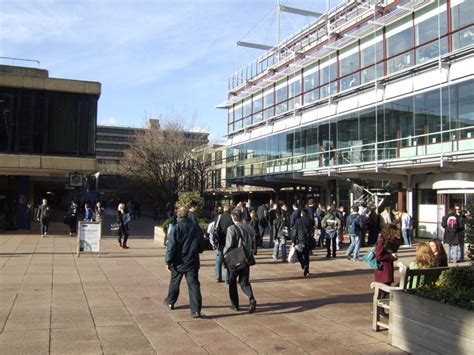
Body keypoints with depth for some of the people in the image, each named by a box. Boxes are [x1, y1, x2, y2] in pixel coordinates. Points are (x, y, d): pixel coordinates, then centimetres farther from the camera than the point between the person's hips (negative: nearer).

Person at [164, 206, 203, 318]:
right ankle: (196, 310, -8)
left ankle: (170, 302, 39)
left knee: (174, 282, 19)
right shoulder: (196, 227, 1)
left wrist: (168, 261, -8)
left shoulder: (177, 227, -12)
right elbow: (201, 245, 10)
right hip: (192, 262, 2)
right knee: (194, 285, -1)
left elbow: (171, 245, -13)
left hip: (179, 262, -2)